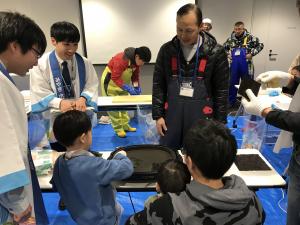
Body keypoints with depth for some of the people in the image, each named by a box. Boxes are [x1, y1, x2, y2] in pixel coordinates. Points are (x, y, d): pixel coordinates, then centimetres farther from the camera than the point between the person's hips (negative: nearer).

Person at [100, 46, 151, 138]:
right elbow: (115, 78, -34)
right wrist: (128, 88, -38)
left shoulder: (137, 61, -10)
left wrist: (137, 86, -16)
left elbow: (135, 75, 1)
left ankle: (125, 125, 21)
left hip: (122, 81, 8)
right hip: (110, 80, -8)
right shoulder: (121, 59, -34)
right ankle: (118, 129, 4)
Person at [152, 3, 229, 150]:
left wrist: (219, 123, -3)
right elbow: (158, 85, 3)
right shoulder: (167, 50, -1)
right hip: (171, 117, 2)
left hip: (201, 119, -1)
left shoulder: (216, 53, -7)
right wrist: (158, 115, -1)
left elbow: (221, 91, -3)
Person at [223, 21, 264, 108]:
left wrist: (251, 53, -11)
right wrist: (227, 54, 4)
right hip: (234, 66, 3)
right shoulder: (230, 39, 5)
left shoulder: (250, 37, -5)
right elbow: (224, 47, 20)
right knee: (232, 84, 11)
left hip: (246, 66, -3)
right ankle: (230, 102, 24)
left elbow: (260, 45, -1)